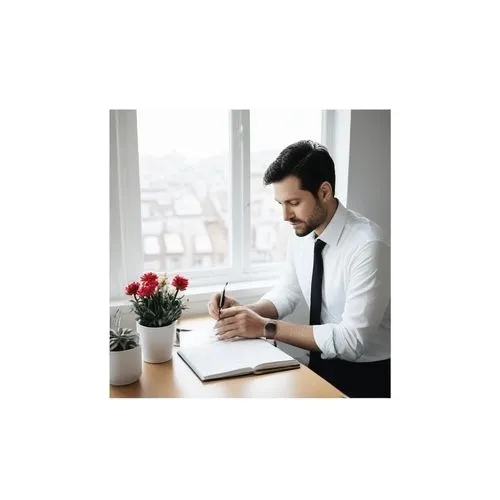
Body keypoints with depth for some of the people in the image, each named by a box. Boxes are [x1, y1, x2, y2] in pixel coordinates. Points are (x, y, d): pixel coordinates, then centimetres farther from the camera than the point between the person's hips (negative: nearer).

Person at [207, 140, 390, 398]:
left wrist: (266, 327, -27)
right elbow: (287, 293, 8)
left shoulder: (367, 245, -25)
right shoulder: (301, 234, -4)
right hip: (322, 363, 6)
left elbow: (352, 339, -27)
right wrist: (244, 311, -11)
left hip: (367, 374, -6)